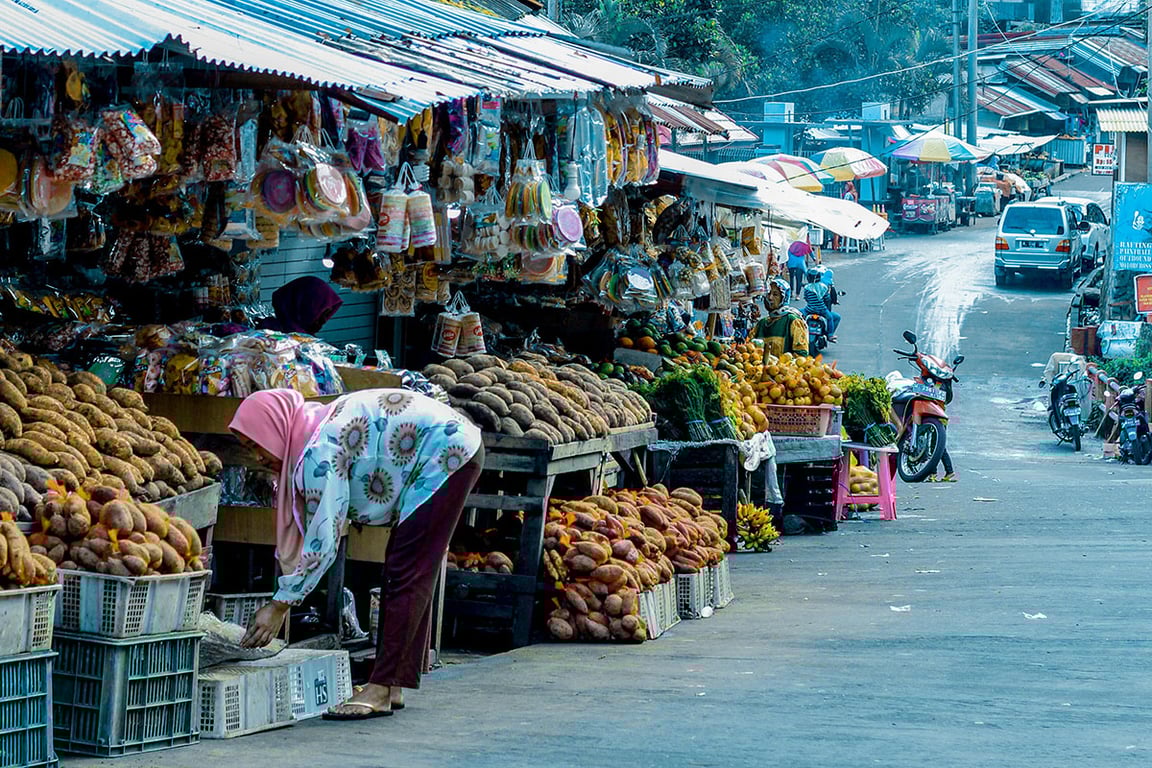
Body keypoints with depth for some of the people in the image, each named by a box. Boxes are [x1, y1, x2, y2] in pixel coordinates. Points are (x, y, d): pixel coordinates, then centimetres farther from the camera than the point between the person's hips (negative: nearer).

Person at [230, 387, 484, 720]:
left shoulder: (321, 451, -24)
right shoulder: (314, 432, 6)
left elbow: (323, 542, -24)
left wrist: (280, 605, -18)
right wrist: (282, 600, 9)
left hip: (447, 453, -11)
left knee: (407, 576, -12)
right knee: (408, 575, 12)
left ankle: (380, 691, -14)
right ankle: (393, 687, 15)